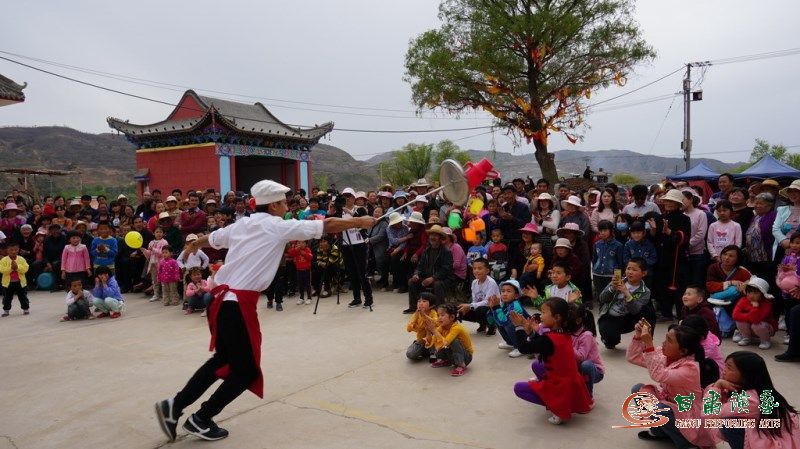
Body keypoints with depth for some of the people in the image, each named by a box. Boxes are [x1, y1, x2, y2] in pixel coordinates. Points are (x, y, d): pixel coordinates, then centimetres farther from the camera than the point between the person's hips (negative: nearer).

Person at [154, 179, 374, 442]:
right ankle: (200, 419, 18)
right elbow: (327, 225, -4)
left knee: (224, 359, 24)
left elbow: (210, 239, 31)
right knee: (247, 369, 8)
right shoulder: (279, 226, -5)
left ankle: (174, 406, 23)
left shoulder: (241, 224, 14)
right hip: (239, 305, -8)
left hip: (221, 299, 8)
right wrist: (360, 222, 8)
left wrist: (192, 246, 53)